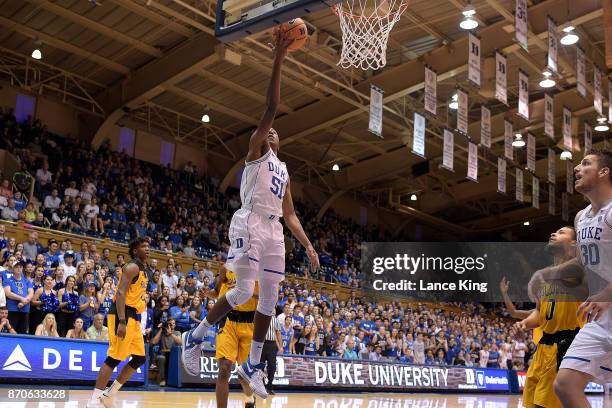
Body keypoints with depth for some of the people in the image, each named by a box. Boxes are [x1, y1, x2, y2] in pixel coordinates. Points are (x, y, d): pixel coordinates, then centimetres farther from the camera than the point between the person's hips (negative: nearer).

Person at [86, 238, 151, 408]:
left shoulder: (144, 271, 19)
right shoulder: (132, 267, -11)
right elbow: (120, 293, -21)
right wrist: (121, 322, -29)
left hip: (134, 317, 10)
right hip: (123, 316, -10)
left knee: (140, 358, 11)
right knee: (114, 358, -10)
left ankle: (109, 394, 18)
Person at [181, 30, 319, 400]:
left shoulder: (284, 170, 26)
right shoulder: (256, 150, 7)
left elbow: (290, 214, 24)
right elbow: (272, 107, -7)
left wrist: (308, 245, 14)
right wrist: (279, 59, -10)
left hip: (274, 230, 8)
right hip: (251, 222, -8)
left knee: (270, 298, 5)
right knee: (244, 291, -15)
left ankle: (253, 365, 14)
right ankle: (196, 336, 5)